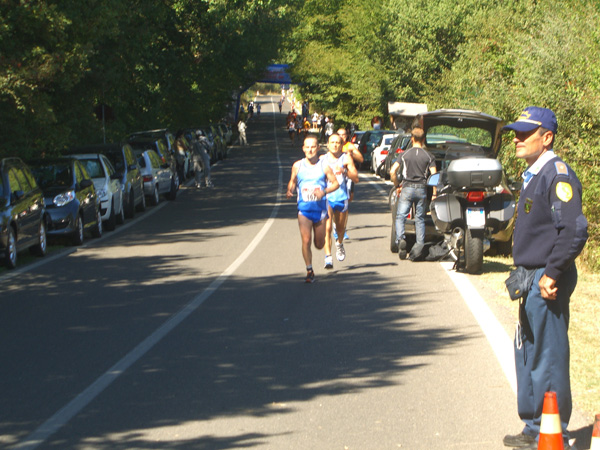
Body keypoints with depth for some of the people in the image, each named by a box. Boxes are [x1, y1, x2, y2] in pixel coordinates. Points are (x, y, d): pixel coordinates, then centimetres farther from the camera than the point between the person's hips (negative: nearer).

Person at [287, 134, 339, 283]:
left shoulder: (324, 166, -3)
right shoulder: (297, 166, 2)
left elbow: (335, 183, 1)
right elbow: (292, 182, 14)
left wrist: (324, 192, -17)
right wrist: (290, 191, -8)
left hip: (320, 208, 0)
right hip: (304, 209, 0)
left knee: (319, 244, 9)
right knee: (306, 241, -13)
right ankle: (309, 271, -2)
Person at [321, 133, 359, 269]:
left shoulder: (346, 158, 1)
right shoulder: (322, 159, 4)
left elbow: (356, 178, -4)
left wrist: (344, 171, -20)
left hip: (341, 197, 1)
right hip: (326, 198, -1)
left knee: (340, 227, 18)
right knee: (327, 228, -15)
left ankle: (339, 244, 50)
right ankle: (328, 257, -17)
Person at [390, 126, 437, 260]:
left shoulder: (404, 154, 2)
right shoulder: (429, 156, 3)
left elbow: (392, 171, -6)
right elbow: (434, 174, -5)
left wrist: (397, 185, 8)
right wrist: (434, 193, 0)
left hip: (407, 189, -1)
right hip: (422, 189, 1)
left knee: (400, 216, 2)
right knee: (420, 219, 10)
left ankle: (400, 238, -22)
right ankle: (420, 245, 3)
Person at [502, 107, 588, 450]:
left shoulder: (557, 175, -17)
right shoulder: (534, 175, 15)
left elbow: (575, 231, -25)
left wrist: (552, 274, -22)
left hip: (547, 283, -10)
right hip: (532, 280, 10)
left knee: (548, 358, -4)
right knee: (528, 354, 17)